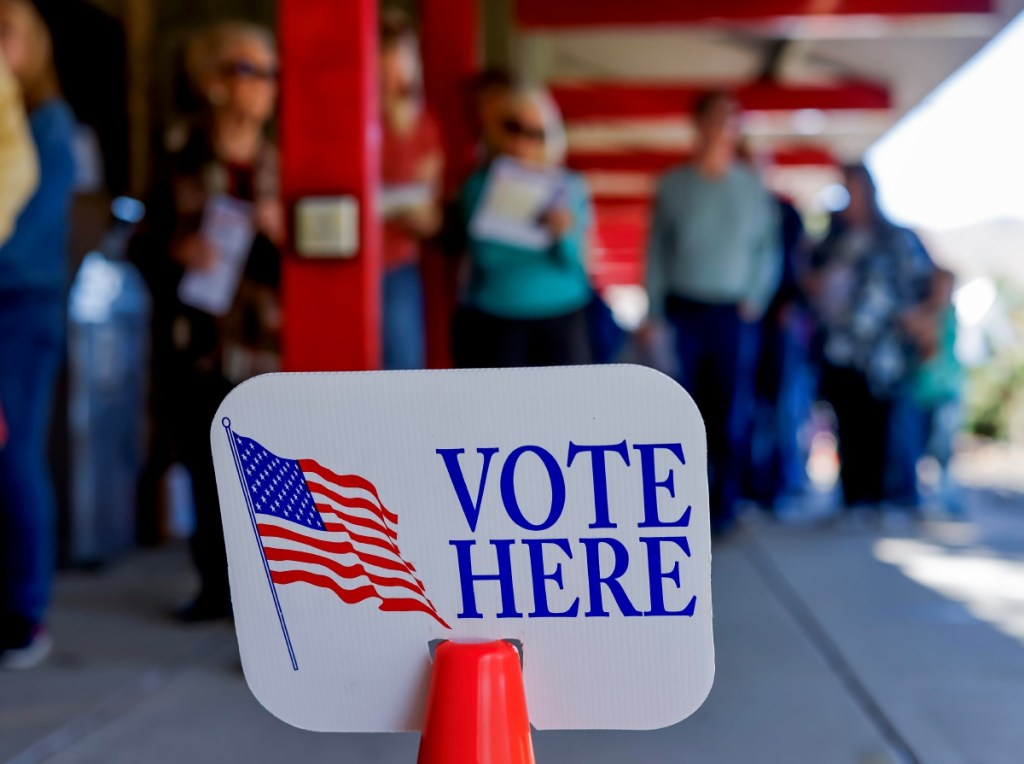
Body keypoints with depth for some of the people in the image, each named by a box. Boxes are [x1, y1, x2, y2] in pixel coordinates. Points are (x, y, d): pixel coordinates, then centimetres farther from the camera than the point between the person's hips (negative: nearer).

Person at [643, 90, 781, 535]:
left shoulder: (752, 188, 5)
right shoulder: (673, 185, 2)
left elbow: (769, 249, 8)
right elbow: (656, 251, 2)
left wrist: (755, 300, -4)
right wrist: (653, 314, -3)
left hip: (732, 314, 1)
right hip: (682, 311, -1)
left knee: (729, 415, 0)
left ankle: (723, 509, 8)